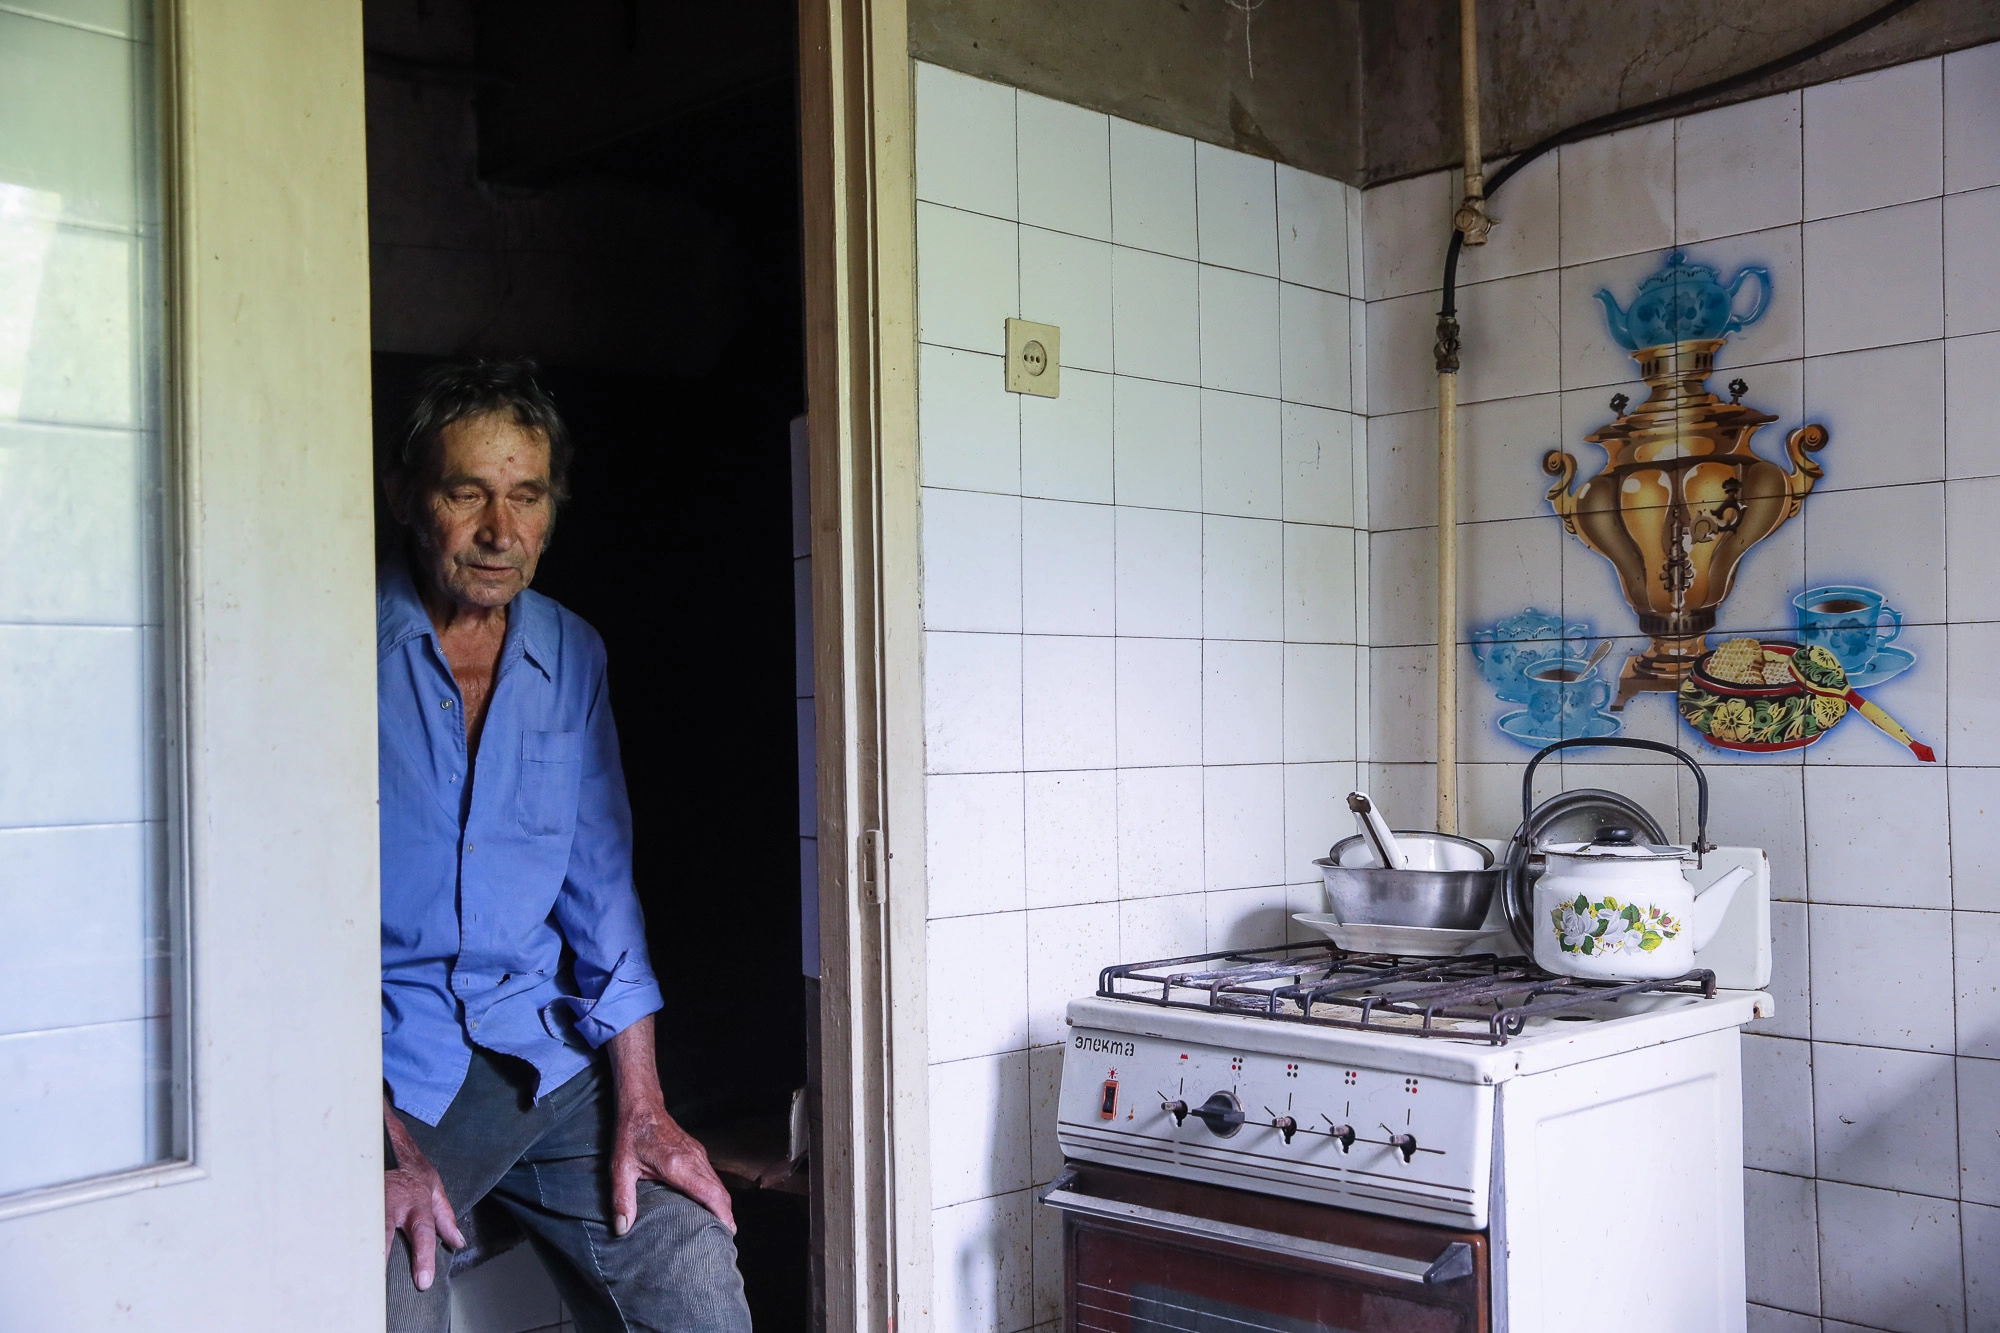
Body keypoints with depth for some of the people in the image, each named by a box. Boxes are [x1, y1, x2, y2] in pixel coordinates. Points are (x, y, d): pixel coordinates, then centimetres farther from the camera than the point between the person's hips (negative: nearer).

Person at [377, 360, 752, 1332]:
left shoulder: (572, 656, 8)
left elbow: (600, 884, 10)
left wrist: (639, 1104, 1)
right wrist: (379, 1146, -19)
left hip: (542, 1048, 4)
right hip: (382, 1063, -4)